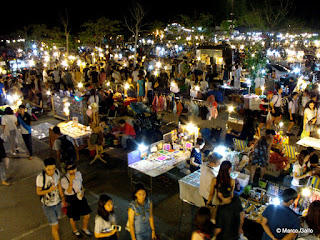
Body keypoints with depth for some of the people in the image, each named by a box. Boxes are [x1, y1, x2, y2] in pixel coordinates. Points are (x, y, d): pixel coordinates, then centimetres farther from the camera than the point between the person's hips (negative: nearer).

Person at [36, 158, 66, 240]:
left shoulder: (57, 172, -12)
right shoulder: (41, 177, -29)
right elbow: (38, 192, -16)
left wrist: (62, 198, 10)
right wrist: (49, 190, -32)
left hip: (57, 202, 6)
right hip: (48, 206, -5)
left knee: (57, 220, 26)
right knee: (55, 226, 2)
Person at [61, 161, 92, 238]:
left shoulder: (78, 174, -7)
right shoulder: (64, 180, -23)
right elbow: (69, 191, -26)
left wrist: (82, 191, -8)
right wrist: (71, 181, -38)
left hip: (80, 197, 5)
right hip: (71, 199, -4)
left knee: (87, 215, 12)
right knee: (73, 218, 17)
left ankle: (85, 229, 43)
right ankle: (75, 230, 50)